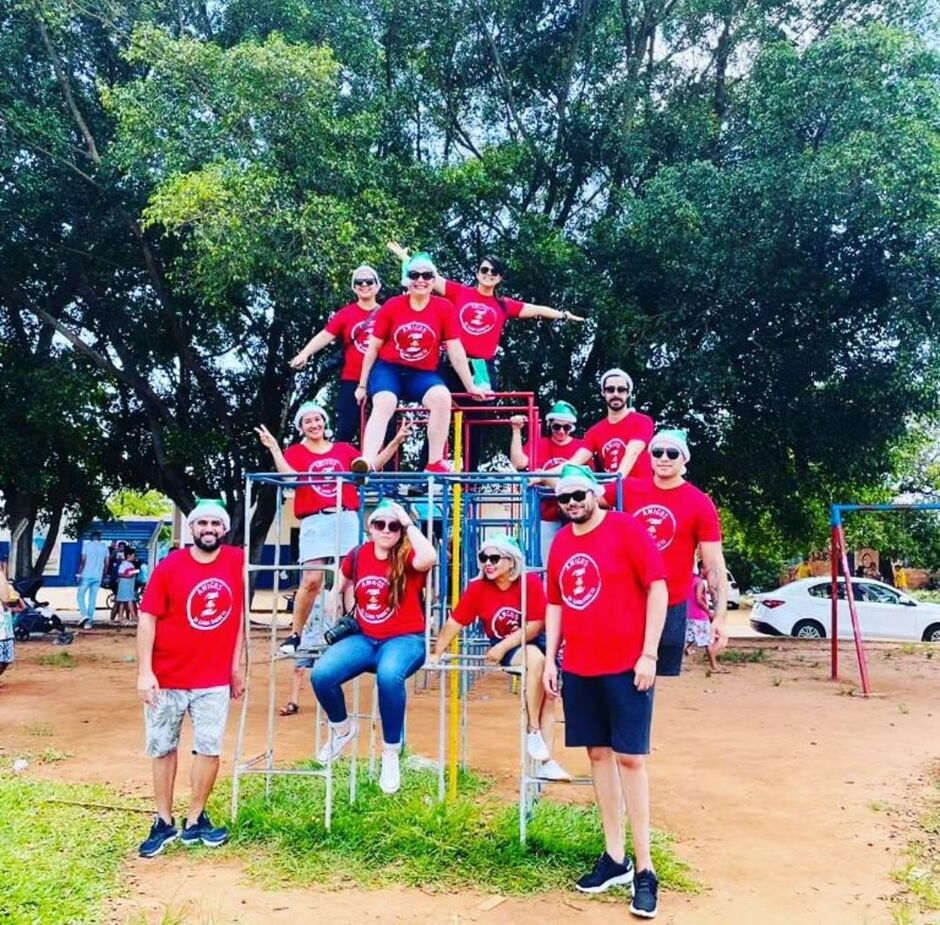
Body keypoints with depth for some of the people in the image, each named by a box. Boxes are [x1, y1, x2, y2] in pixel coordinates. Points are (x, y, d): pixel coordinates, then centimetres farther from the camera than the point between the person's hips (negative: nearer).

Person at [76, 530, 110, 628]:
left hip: (87, 575, -3)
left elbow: (83, 560, -8)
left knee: (80, 595, 9)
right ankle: (89, 621, 2)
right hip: (98, 576, 3)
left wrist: (79, 573, -4)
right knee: (92, 599, 5)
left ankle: (83, 613, -12)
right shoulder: (104, 547, 10)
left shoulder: (87, 544, -1)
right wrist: (103, 575, 17)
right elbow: (107, 563, 8)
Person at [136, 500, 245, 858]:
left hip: (214, 678, 1)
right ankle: (164, 823, 25)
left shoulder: (237, 562, -3)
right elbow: (147, 620, -8)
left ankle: (194, 822, 19)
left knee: (209, 749, 3)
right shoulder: (168, 567, -9)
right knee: (162, 749, 10)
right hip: (167, 678, -1)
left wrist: (236, 665, 8)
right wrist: (144, 672, -14)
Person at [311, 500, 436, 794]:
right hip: (364, 638, 5)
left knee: (388, 675, -39)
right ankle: (342, 728, 13)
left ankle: (390, 753, -16)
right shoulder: (357, 556, 4)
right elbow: (345, 584, 25)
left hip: (405, 639, -4)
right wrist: (349, 617, 16)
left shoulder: (408, 557, -9)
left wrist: (408, 523, -25)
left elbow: (430, 558, -35)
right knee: (320, 674, -21)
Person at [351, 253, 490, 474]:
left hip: (423, 374, 0)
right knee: (383, 404, -29)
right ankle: (367, 461, -41)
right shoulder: (392, 306, -3)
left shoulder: (443, 308, -3)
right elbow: (373, 348, 3)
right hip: (388, 369, 0)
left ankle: (435, 463, -23)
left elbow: (455, 351, 0)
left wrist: (470, 386, 1)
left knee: (442, 397, -29)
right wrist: (362, 385, 5)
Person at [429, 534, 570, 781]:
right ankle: (533, 730, -20)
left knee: (548, 696, -9)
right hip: (503, 649, -2)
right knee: (535, 658, -32)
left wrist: (503, 646, -22)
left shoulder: (531, 582, -16)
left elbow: (535, 625, -18)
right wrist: (436, 654, -8)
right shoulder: (477, 588, -10)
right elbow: (454, 623, -5)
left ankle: (545, 762, 1)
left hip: (535, 642, 2)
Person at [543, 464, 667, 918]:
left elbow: (657, 588, -9)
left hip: (626, 666, -6)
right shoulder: (560, 544, 10)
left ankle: (644, 868, 9)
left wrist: (648, 654, -13)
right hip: (578, 668, 6)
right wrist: (550, 659, 11)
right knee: (598, 754, 11)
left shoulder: (626, 528, -8)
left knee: (630, 758, -2)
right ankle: (615, 858, 23)